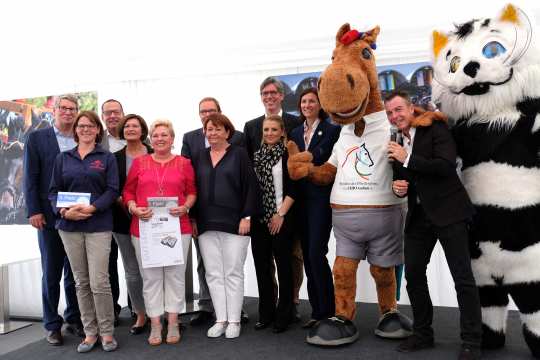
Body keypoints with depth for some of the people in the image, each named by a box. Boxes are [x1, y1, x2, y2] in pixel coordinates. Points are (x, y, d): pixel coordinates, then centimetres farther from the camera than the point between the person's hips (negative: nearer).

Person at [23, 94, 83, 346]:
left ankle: (74, 319, 24)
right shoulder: (37, 138, 2)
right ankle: (52, 324, 19)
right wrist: (33, 211, -8)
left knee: (75, 272, 10)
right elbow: (30, 178, -2)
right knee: (51, 273, 7)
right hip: (50, 216, -2)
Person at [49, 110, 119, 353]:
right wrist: (63, 211, -10)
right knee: (81, 282, 9)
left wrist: (92, 208, -17)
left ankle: (107, 332, 8)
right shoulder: (63, 158, 13)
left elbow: (113, 190, -2)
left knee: (99, 282, -7)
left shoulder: (107, 158, 6)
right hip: (69, 226, 3)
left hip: (99, 225, -3)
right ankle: (90, 332, 20)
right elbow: (53, 191, 9)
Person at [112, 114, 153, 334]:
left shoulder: (155, 156, 1)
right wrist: (122, 201, -10)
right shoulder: (115, 158, 7)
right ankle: (140, 315, 20)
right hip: (124, 219, 2)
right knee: (132, 270, 7)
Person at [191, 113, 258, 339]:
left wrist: (247, 217, -10)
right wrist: (193, 218, 6)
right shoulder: (199, 157, 13)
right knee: (213, 274, 6)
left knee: (233, 273, 2)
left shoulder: (239, 154, 1)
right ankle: (220, 319, 16)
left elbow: (251, 186, -4)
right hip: (206, 225, 4)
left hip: (234, 223, -4)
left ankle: (234, 320, 12)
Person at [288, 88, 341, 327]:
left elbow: (330, 162, -13)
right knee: (307, 255, 7)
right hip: (301, 198, 6)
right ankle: (317, 311, 17)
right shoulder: (295, 133, 15)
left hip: (321, 197, -6)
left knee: (316, 253, -11)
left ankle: (327, 310, 3)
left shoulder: (331, 130, -2)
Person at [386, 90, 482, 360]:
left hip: (448, 212, -6)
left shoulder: (435, 130, -7)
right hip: (418, 216, 7)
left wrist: (407, 158, -19)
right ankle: (422, 333, 25)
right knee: (413, 274, 9)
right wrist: (398, 187, -2)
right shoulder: (396, 144, 11)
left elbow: (447, 166, -21)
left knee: (463, 277, -3)